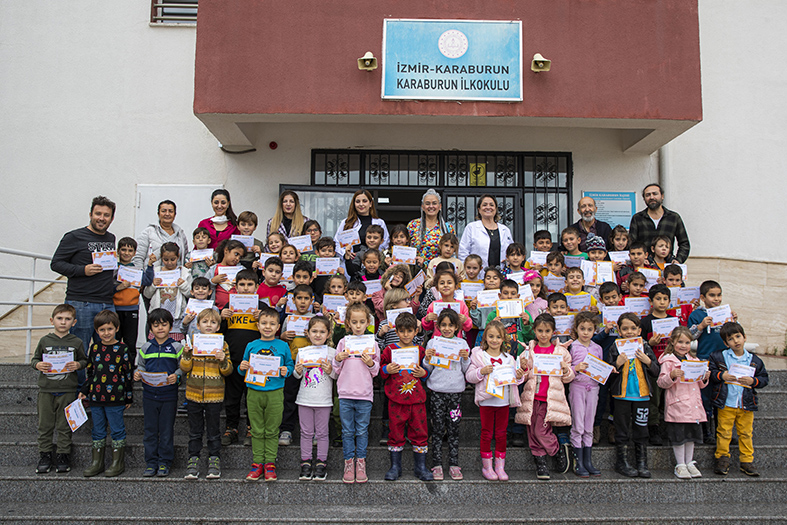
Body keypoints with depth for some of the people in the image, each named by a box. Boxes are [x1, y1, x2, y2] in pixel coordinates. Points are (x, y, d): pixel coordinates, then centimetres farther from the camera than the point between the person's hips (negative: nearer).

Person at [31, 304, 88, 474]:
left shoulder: (76, 342, 2)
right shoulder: (45, 341, 3)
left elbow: (84, 360, 10)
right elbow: (34, 359, 11)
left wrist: (78, 364, -11)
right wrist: (38, 365, -11)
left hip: (67, 390, -1)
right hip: (46, 390, 1)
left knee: (64, 425, 5)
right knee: (45, 424, 7)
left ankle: (63, 455, 16)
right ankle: (45, 455, 19)